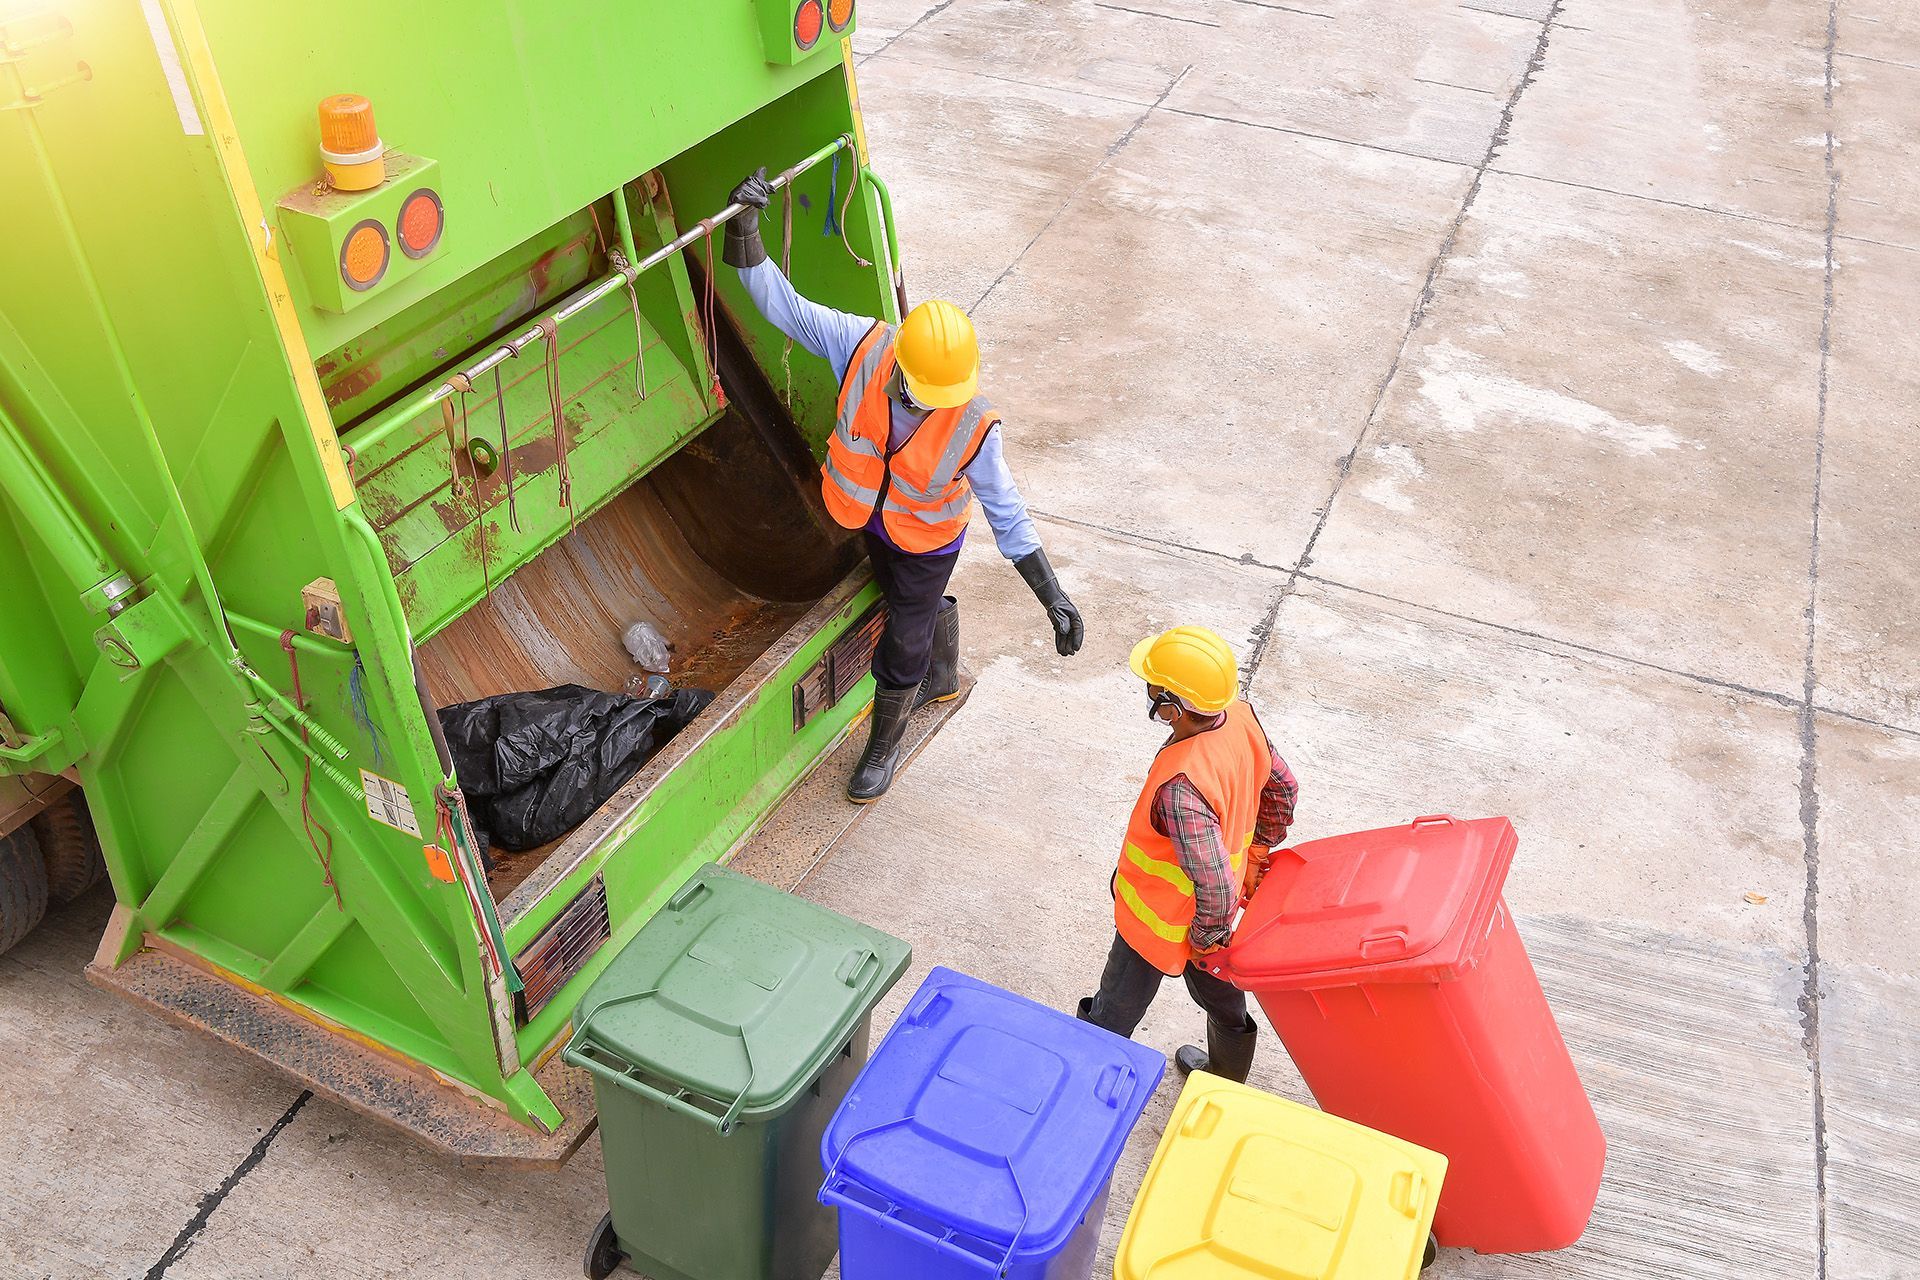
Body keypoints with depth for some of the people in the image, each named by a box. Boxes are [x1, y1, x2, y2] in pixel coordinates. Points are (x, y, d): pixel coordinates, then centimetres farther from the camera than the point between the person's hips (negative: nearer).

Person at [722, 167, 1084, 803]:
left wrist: (1052, 595, -28)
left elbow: (1005, 508, -25)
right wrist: (744, 226, -36)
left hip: (928, 539, -3)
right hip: (873, 518, 4)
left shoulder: (974, 423, -35)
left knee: (903, 646, 13)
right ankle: (945, 680, 64)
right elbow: (782, 304, -24)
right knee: (926, 605, 31)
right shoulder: (864, 345, -31)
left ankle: (885, 743, 43)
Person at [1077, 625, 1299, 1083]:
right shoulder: (1242, 717, -19)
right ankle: (1228, 1081, 59)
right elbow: (1283, 788, 0)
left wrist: (1205, 940, -16)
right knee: (1222, 996, 33)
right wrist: (1256, 852, 12)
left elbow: (1216, 890, -36)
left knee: (1112, 1017, 19)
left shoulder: (1180, 787, -43)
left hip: (1160, 921, -8)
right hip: (1221, 908, 8)